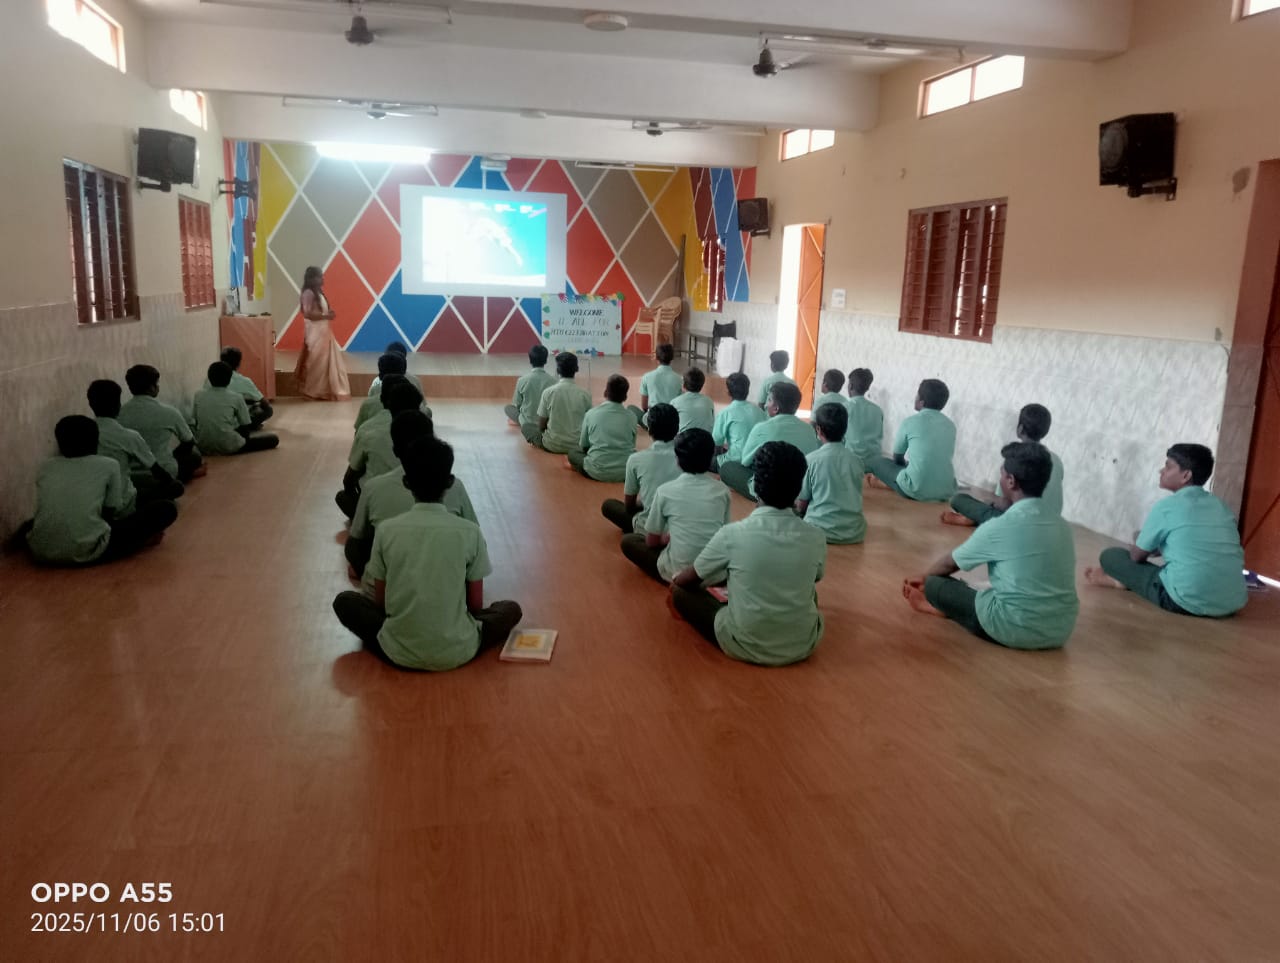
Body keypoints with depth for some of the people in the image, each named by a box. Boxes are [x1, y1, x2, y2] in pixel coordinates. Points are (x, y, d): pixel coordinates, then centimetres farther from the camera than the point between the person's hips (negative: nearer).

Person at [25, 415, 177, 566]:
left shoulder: (45, 468, 17)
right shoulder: (108, 464, 7)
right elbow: (114, 511, 13)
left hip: (40, 552, 4)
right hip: (88, 551, -4)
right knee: (166, 508, 6)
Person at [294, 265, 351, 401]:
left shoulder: (318, 293, 16)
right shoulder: (308, 293, -13)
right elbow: (307, 313, -21)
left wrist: (328, 314, 4)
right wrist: (325, 315, -18)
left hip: (323, 331, 10)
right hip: (315, 332, -10)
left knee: (326, 360, 10)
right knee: (316, 362, -4)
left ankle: (324, 391, 15)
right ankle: (313, 392, 3)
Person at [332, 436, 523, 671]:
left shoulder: (386, 530, -5)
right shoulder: (470, 532, -8)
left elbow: (380, 601, 4)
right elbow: (476, 605, 1)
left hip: (399, 652, 1)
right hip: (457, 652, -1)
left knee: (344, 601, 23)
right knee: (511, 609, 23)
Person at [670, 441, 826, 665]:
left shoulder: (732, 534, -17)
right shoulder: (816, 539, -8)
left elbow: (684, 580, -2)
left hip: (744, 647, -4)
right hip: (803, 647, 4)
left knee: (680, 589, 13)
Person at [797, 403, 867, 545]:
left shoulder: (810, 460, -9)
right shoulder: (856, 461, 2)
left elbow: (801, 505, -3)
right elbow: (856, 497, 14)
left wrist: (799, 508, 20)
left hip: (821, 530, -4)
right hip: (854, 532, 4)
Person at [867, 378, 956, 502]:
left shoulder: (910, 423, -4)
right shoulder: (950, 425, 8)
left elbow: (897, 459, 9)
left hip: (918, 491, -5)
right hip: (947, 491, 5)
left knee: (875, 461, 13)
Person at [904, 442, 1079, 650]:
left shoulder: (1000, 527, -12)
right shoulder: (1061, 525, 5)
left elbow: (950, 563, 5)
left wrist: (925, 578, 25)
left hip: (1016, 629, -7)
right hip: (1060, 632, 7)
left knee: (936, 585, 7)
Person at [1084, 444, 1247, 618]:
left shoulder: (1165, 507, -3)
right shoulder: (1220, 506, 13)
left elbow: (1137, 555, 7)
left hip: (1187, 602, -6)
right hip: (1233, 604, 6)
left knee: (1110, 556, 4)